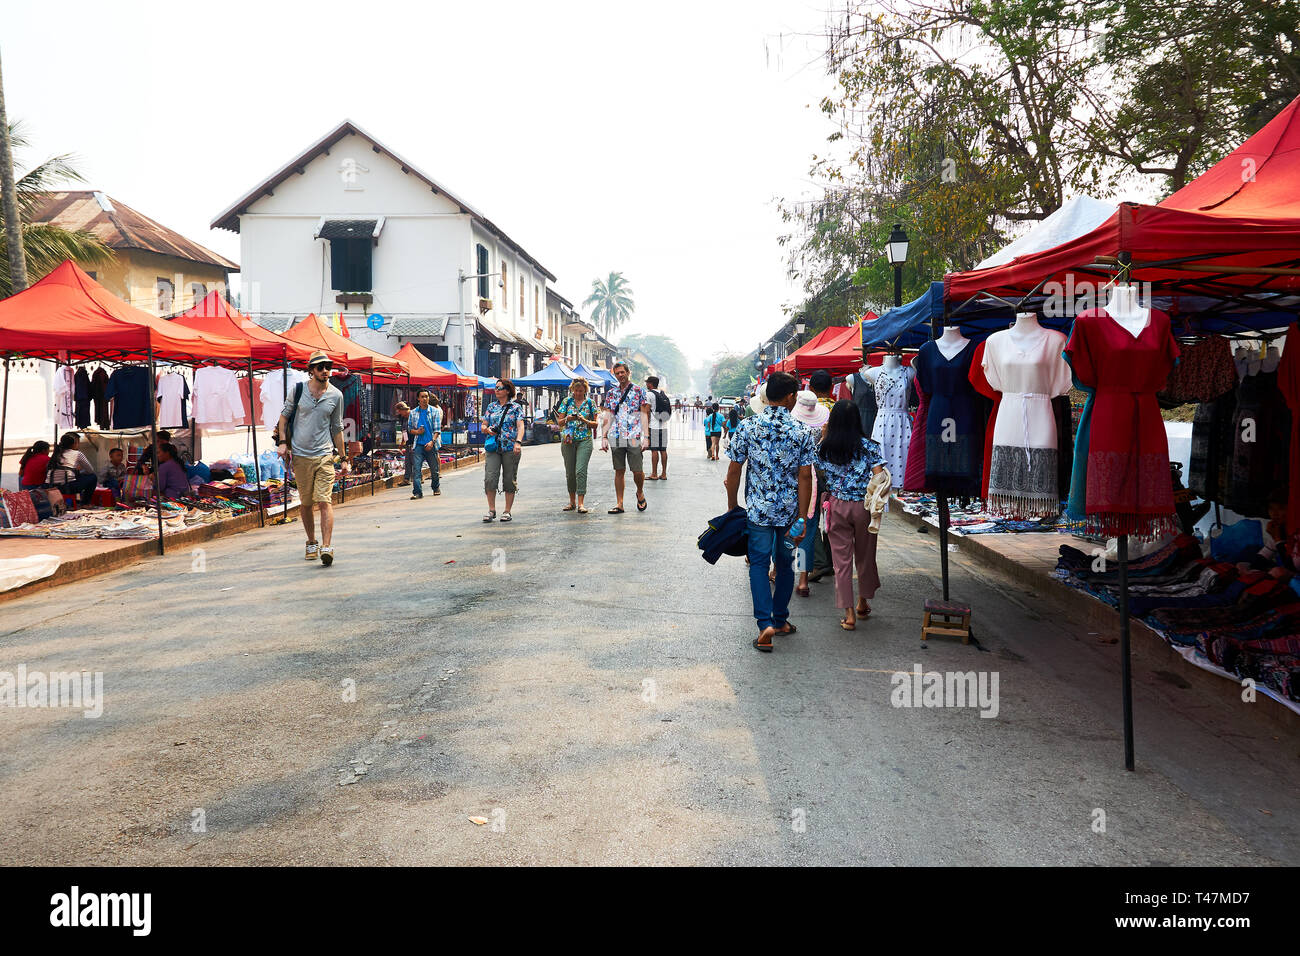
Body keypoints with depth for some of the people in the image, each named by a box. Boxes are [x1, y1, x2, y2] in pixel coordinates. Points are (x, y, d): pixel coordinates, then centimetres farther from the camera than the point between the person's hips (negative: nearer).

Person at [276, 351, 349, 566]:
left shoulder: (336, 395, 5)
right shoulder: (298, 389, 3)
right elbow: (284, 416, 13)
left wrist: (343, 458, 13)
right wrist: (282, 442, -1)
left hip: (325, 455, 0)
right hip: (300, 455, 1)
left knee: (325, 501, -12)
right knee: (306, 503, 8)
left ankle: (326, 547, -16)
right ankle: (311, 543, 24)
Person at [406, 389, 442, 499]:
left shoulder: (435, 411, 3)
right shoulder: (413, 412, 9)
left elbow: (437, 429, -2)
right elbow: (409, 428, 15)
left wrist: (432, 441, -15)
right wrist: (416, 432, -7)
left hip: (431, 444, -1)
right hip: (418, 444, 1)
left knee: (434, 468, 10)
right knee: (416, 469, -11)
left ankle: (436, 488, 31)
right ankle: (417, 492, -12)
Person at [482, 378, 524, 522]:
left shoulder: (516, 407, 4)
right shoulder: (491, 407, 14)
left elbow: (520, 426, -6)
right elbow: (483, 424, 19)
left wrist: (518, 442, -22)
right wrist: (487, 429, -5)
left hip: (510, 448, -2)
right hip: (492, 447, 2)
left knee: (509, 480, 2)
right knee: (489, 478, -8)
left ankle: (507, 511, 12)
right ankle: (491, 510, 3)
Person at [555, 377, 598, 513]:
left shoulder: (590, 403, 6)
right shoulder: (566, 401, 7)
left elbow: (595, 424, 5)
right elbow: (559, 422, 8)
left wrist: (585, 420, -13)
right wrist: (567, 419, -13)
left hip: (584, 440, -2)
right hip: (568, 440, 2)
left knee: (580, 471, -13)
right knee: (570, 472, 7)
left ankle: (580, 503, -12)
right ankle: (572, 502, 20)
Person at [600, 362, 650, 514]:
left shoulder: (639, 391, 4)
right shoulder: (611, 393, 13)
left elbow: (644, 415, 1)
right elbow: (607, 417, 11)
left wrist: (646, 437, -7)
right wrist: (604, 437, 1)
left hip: (634, 438, -3)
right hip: (616, 438, 3)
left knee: (637, 471, -5)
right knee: (619, 471, 4)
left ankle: (640, 492, 24)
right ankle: (620, 504, 9)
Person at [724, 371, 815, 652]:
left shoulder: (747, 427, -7)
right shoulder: (802, 432, -6)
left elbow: (734, 471, -4)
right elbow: (805, 476, -7)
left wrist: (732, 508, 8)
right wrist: (802, 518, -2)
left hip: (758, 509, -1)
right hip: (789, 510, 1)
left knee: (759, 564, 6)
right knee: (785, 564, 17)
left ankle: (766, 624, -7)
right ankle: (781, 620, 29)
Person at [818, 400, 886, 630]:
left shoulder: (824, 447, -4)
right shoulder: (868, 446, -8)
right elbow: (879, 478, -13)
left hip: (836, 506, 0)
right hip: (863, 507, 0)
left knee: (842, 560, 5)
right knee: (865, 556, 18)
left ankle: (849, 613, 3)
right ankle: (863, 603, 35)